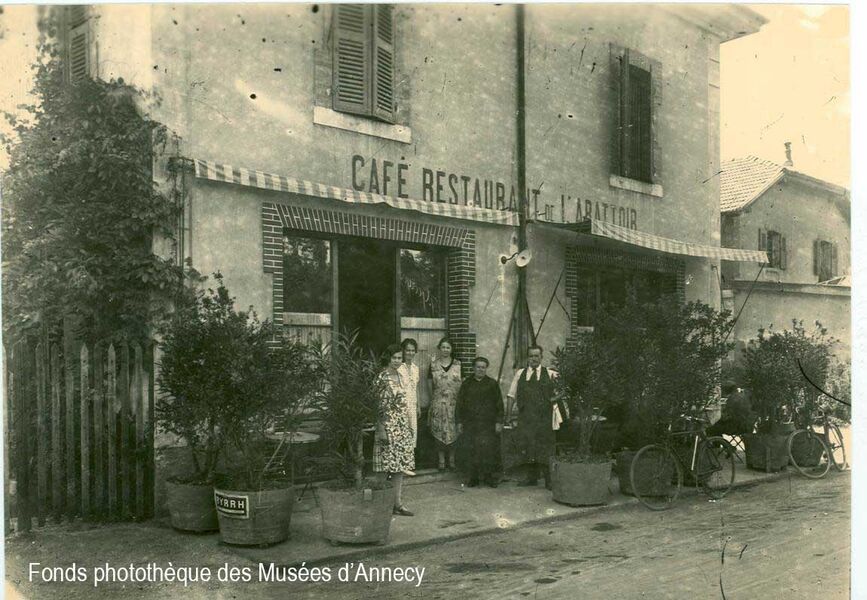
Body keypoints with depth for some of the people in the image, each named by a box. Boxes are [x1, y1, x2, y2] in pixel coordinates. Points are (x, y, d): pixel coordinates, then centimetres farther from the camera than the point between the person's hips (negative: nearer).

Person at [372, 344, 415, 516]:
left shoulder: (400, 376, 11)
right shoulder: (382, 378, -12)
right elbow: (379, 406, -15)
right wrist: (381, 429, -19)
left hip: (403, 425, 7)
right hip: (388, 426, -7)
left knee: (400, 464, 7)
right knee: (390, 465, -3)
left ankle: (397, 502, 12)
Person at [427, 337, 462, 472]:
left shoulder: (458, 364, 5)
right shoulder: (433, 364, 5)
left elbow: (463, 384, 6)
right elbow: (430, 384, 7)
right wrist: (432, 399, 1)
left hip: (454, 403, 0)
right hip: (438, 403, 0)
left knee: (453, 431, 1)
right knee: (439, 431, 2)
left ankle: (452, 459, 13)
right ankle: (441, 460, 13)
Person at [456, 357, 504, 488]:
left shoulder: (492, 384, 8)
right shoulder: (466, 384, 10)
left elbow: (499, 404, 7)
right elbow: (460, 404, 11)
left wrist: (499, 422, 0)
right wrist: (459, 422, 6)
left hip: (488, 423, 0)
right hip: (471, 424, 1)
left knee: (489, 449, -5)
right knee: (473, 451, -2)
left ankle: (488, 476, 5)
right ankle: (474, 478, 5)